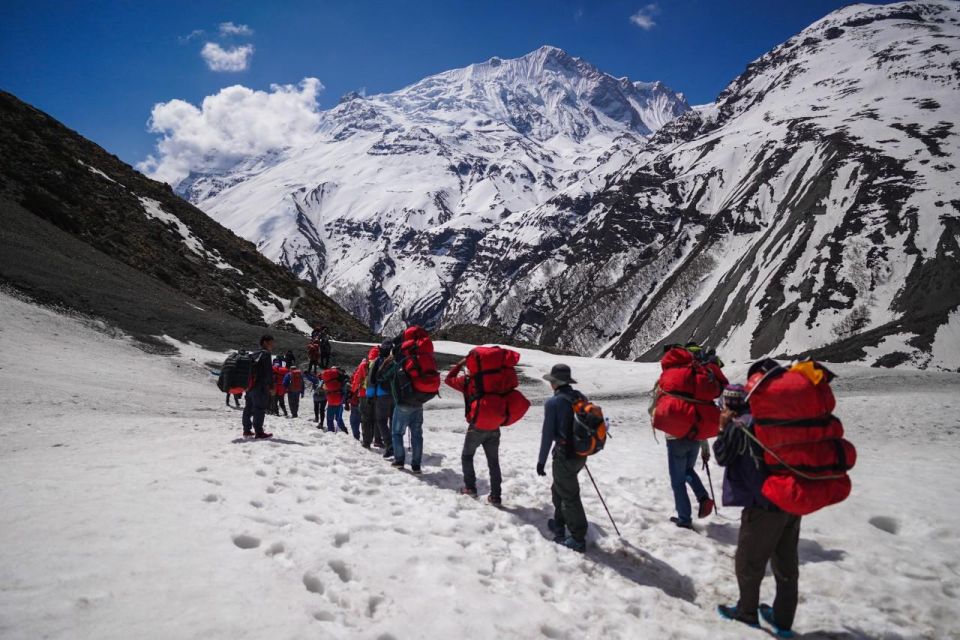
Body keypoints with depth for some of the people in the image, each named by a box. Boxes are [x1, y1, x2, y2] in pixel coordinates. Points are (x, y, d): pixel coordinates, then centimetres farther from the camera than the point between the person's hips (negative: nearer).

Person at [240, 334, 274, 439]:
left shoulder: (254, 355, 18)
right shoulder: (265, 354, -8)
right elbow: (268, 372, -15)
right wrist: (271, 386, -14)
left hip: (249, 386, 9)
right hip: (260, 387, -9)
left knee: (248, 408, 13)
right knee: (260, 409, -7)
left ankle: (247, 430, 20)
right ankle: (259, 432, -7)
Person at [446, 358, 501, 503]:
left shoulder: (468, 381, -7)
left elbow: (449, 379, 7)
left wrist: (460, 364, 11)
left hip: (477, 427, -3)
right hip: (494, 428, 3)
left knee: (467, 456, 20)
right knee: (493, 461, 8)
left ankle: (470, 487, 18)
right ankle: (495, 495, 7)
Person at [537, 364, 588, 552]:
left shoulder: (553, 403, -15)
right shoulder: (581, 398, 5)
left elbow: (548, 434, -13)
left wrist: (541, 460, -4)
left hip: (565, 455, -7)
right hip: (581, 453, 8)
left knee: (569, 496, 2)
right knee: (558, 488, 24)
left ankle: (578, 539, 8)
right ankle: (559, 524, 37)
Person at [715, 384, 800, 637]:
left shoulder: (740, 425, -12)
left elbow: (722, 457, -4)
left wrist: (724, 428, 1)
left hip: (764, 504, -8)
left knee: (748, 562, 11)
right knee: (786, 563, 16)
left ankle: (747, 612, 25)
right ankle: (783, 620, 27)